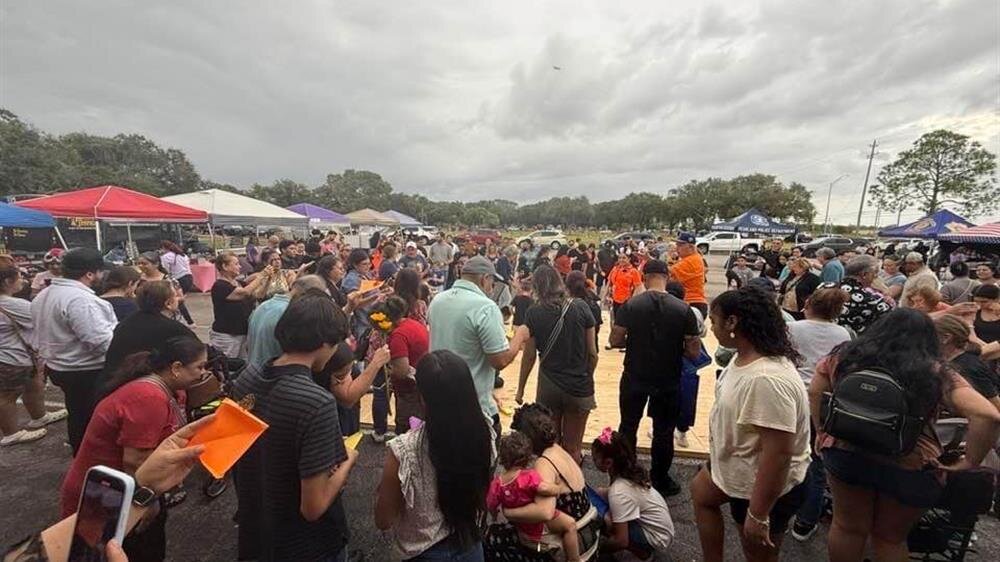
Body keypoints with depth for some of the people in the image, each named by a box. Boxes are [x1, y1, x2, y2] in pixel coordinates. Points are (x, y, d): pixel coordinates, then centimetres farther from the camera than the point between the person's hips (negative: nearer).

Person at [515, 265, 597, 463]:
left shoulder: (533, 313, -9)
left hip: (548, 387, 0)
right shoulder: (581, 307, -7)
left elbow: (529, 356, -5)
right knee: (572, 449, 16)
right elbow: (592, 352, -3)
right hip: (579, 386, 0)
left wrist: (520, 389, 8)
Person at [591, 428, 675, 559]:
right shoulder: (629, 471, -8)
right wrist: (602, 493, -7)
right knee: (601, 493, -2)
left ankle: (641, 551, -1)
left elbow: (622, 541, -26)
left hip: (656, 539, -8)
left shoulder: (618, 493, -30)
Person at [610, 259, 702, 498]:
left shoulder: (630, 305, -12)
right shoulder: (683, 309, -11)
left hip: (635, 377, 0)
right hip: (668, 380, 0)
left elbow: (615, 340, -9)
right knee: (663, 432, 17)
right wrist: (675, 347, 10)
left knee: (628, 427, 18)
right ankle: (660, 481, 32)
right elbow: (694, 352, -9)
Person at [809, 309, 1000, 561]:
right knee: (890, 539, 22)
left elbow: (814, 393, 2)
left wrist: (823, 433, 12)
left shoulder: (847, 357, -2)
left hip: (847, 456, 1)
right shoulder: (937, 374, -7)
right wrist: (970, 461, -4)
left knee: (847, 527, 21)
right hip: (909, 468, -1)